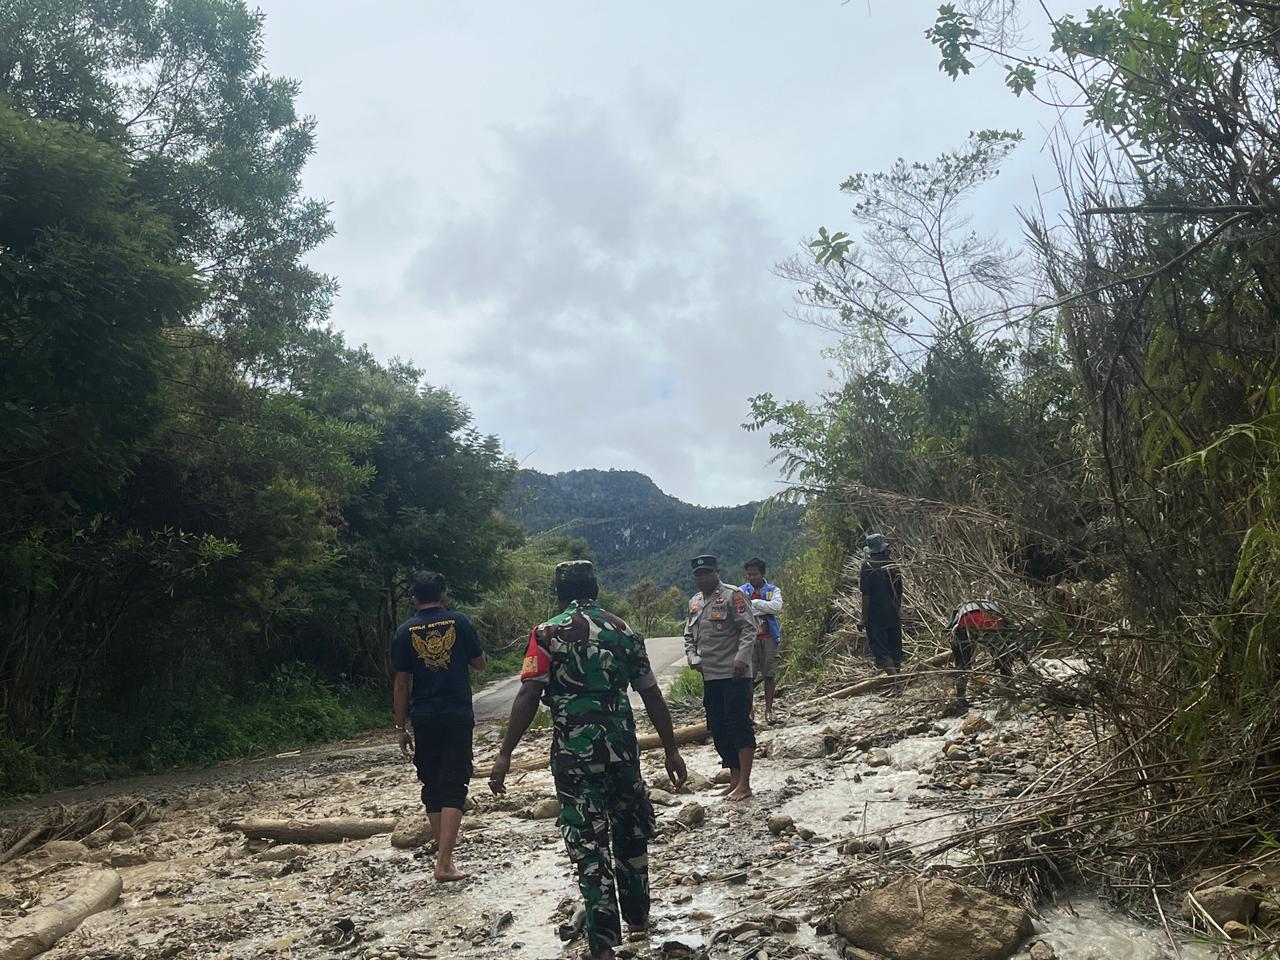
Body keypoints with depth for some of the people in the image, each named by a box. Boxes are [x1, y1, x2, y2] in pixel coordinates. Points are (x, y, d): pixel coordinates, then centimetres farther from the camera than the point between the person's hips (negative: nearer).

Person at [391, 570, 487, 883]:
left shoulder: (405, 631, 1)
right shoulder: (458, 621, -1)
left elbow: (401, 683, 1)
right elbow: (480, 663, 8)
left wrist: (401, 728, 7)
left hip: (424, 719, 2)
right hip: (458, 716, -2)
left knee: (432, 787, 15)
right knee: (453, 787, -1)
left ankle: (443, 851, 23)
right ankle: (444, 863, -10)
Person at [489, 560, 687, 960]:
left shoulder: (548, 634, -4)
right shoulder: (625, 632, 6)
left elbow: (528, 696, -13)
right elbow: (652, 697, 7)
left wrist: (505, 754, -10)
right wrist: (671, 750, 14)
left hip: (574, 751, -3)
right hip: (622, 746, 4)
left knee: (588, 841, 4)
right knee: (631, 829, 22)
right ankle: (637, 914, 38)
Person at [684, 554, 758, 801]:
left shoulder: (733, 595, -6)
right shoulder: (694, 602, 16)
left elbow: (749, 629, -12)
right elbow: (689, 636, 21)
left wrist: (742, 659, -22)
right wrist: (693, 658, 3)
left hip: (734, 675, -8)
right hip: (709, 676, 8)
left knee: (739, 725, -7)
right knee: (718, 729, 11)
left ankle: (744, 784, -3)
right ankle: (734, 779, 21)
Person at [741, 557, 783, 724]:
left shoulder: (773, 590, 7)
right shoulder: (742, 591, 8)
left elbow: (777, 607, -12)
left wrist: (754, 602, -9)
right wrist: (765, 608, -12)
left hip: (768, 638, 0)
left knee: (769, 675, 3)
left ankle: (769, 710, 13)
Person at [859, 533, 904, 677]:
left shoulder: (867, 566, -13)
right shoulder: (894, 566, 3)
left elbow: (866, 595, -16)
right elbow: (899, 593, 10)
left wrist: (864, 617, -10)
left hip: (876, 617, -5)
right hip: (894, 616, 5)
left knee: (881, 650, -3)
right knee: (895, 650, 15)